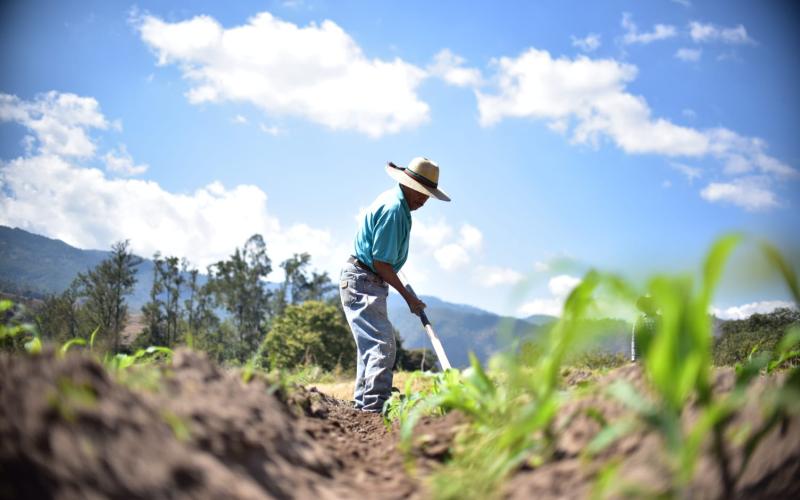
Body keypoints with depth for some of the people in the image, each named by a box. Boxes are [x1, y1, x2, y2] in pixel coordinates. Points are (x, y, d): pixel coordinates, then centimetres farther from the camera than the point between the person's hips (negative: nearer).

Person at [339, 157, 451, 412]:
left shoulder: (396, 202, 12)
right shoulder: (394, 209, -20)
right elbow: (380, 262, -21)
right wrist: (408, 296, -13)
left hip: (368, 283, 11)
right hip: (362, 283, -11)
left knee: (371, 344, 16)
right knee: (383, 345, -17)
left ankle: (363, 402, 24)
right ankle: (375, 406, -19)